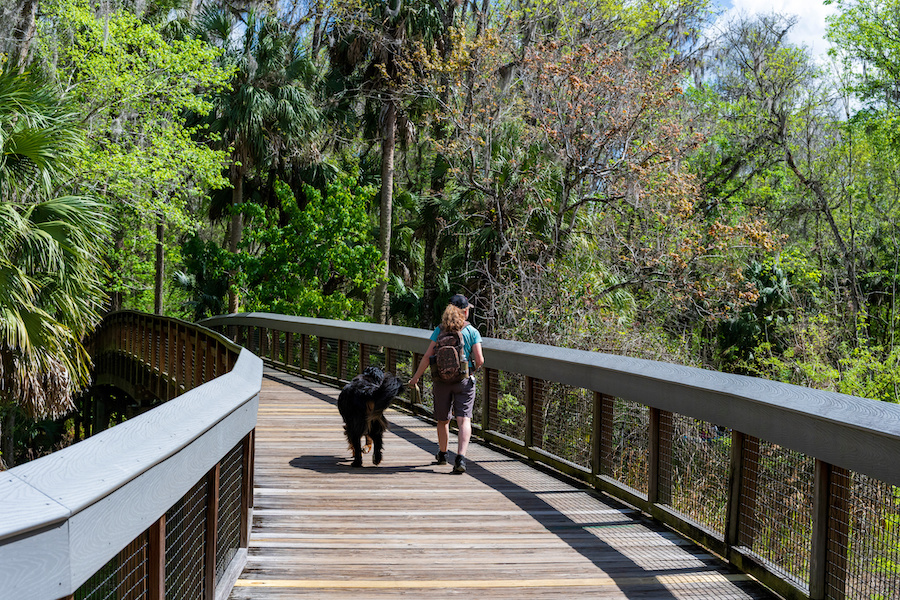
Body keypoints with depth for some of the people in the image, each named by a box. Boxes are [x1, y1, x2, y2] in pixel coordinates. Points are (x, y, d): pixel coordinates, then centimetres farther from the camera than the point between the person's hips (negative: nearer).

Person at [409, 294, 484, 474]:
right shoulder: (472, 332, -4)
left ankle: (442, 454, 36)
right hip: (464, 380, -2)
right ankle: (460, 458, -22)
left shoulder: (439, 330, 1)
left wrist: (416, 377, 5)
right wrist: (475, 368, 15)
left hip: (442, 380, 2)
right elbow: (479, 359, -8)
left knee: (443, 420, 18)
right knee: (464, 420, -5)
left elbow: (427, 356, -3)